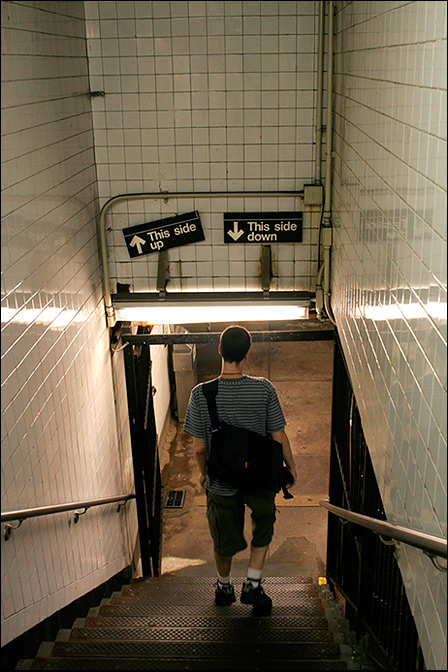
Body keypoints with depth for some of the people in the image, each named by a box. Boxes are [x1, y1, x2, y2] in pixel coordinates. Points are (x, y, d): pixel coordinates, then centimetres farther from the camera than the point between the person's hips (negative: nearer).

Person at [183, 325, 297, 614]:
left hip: (221, 482, 0)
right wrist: (292, 468, 8)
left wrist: (203, 473, 10)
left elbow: (199, 447, -10)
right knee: (264, 525, 30)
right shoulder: (264, 389, -17)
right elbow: (279, 437, -10)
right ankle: (253, 585, 26)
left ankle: (224, 587, 46)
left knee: (224, 541, 23)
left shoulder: (201, 394, -17)